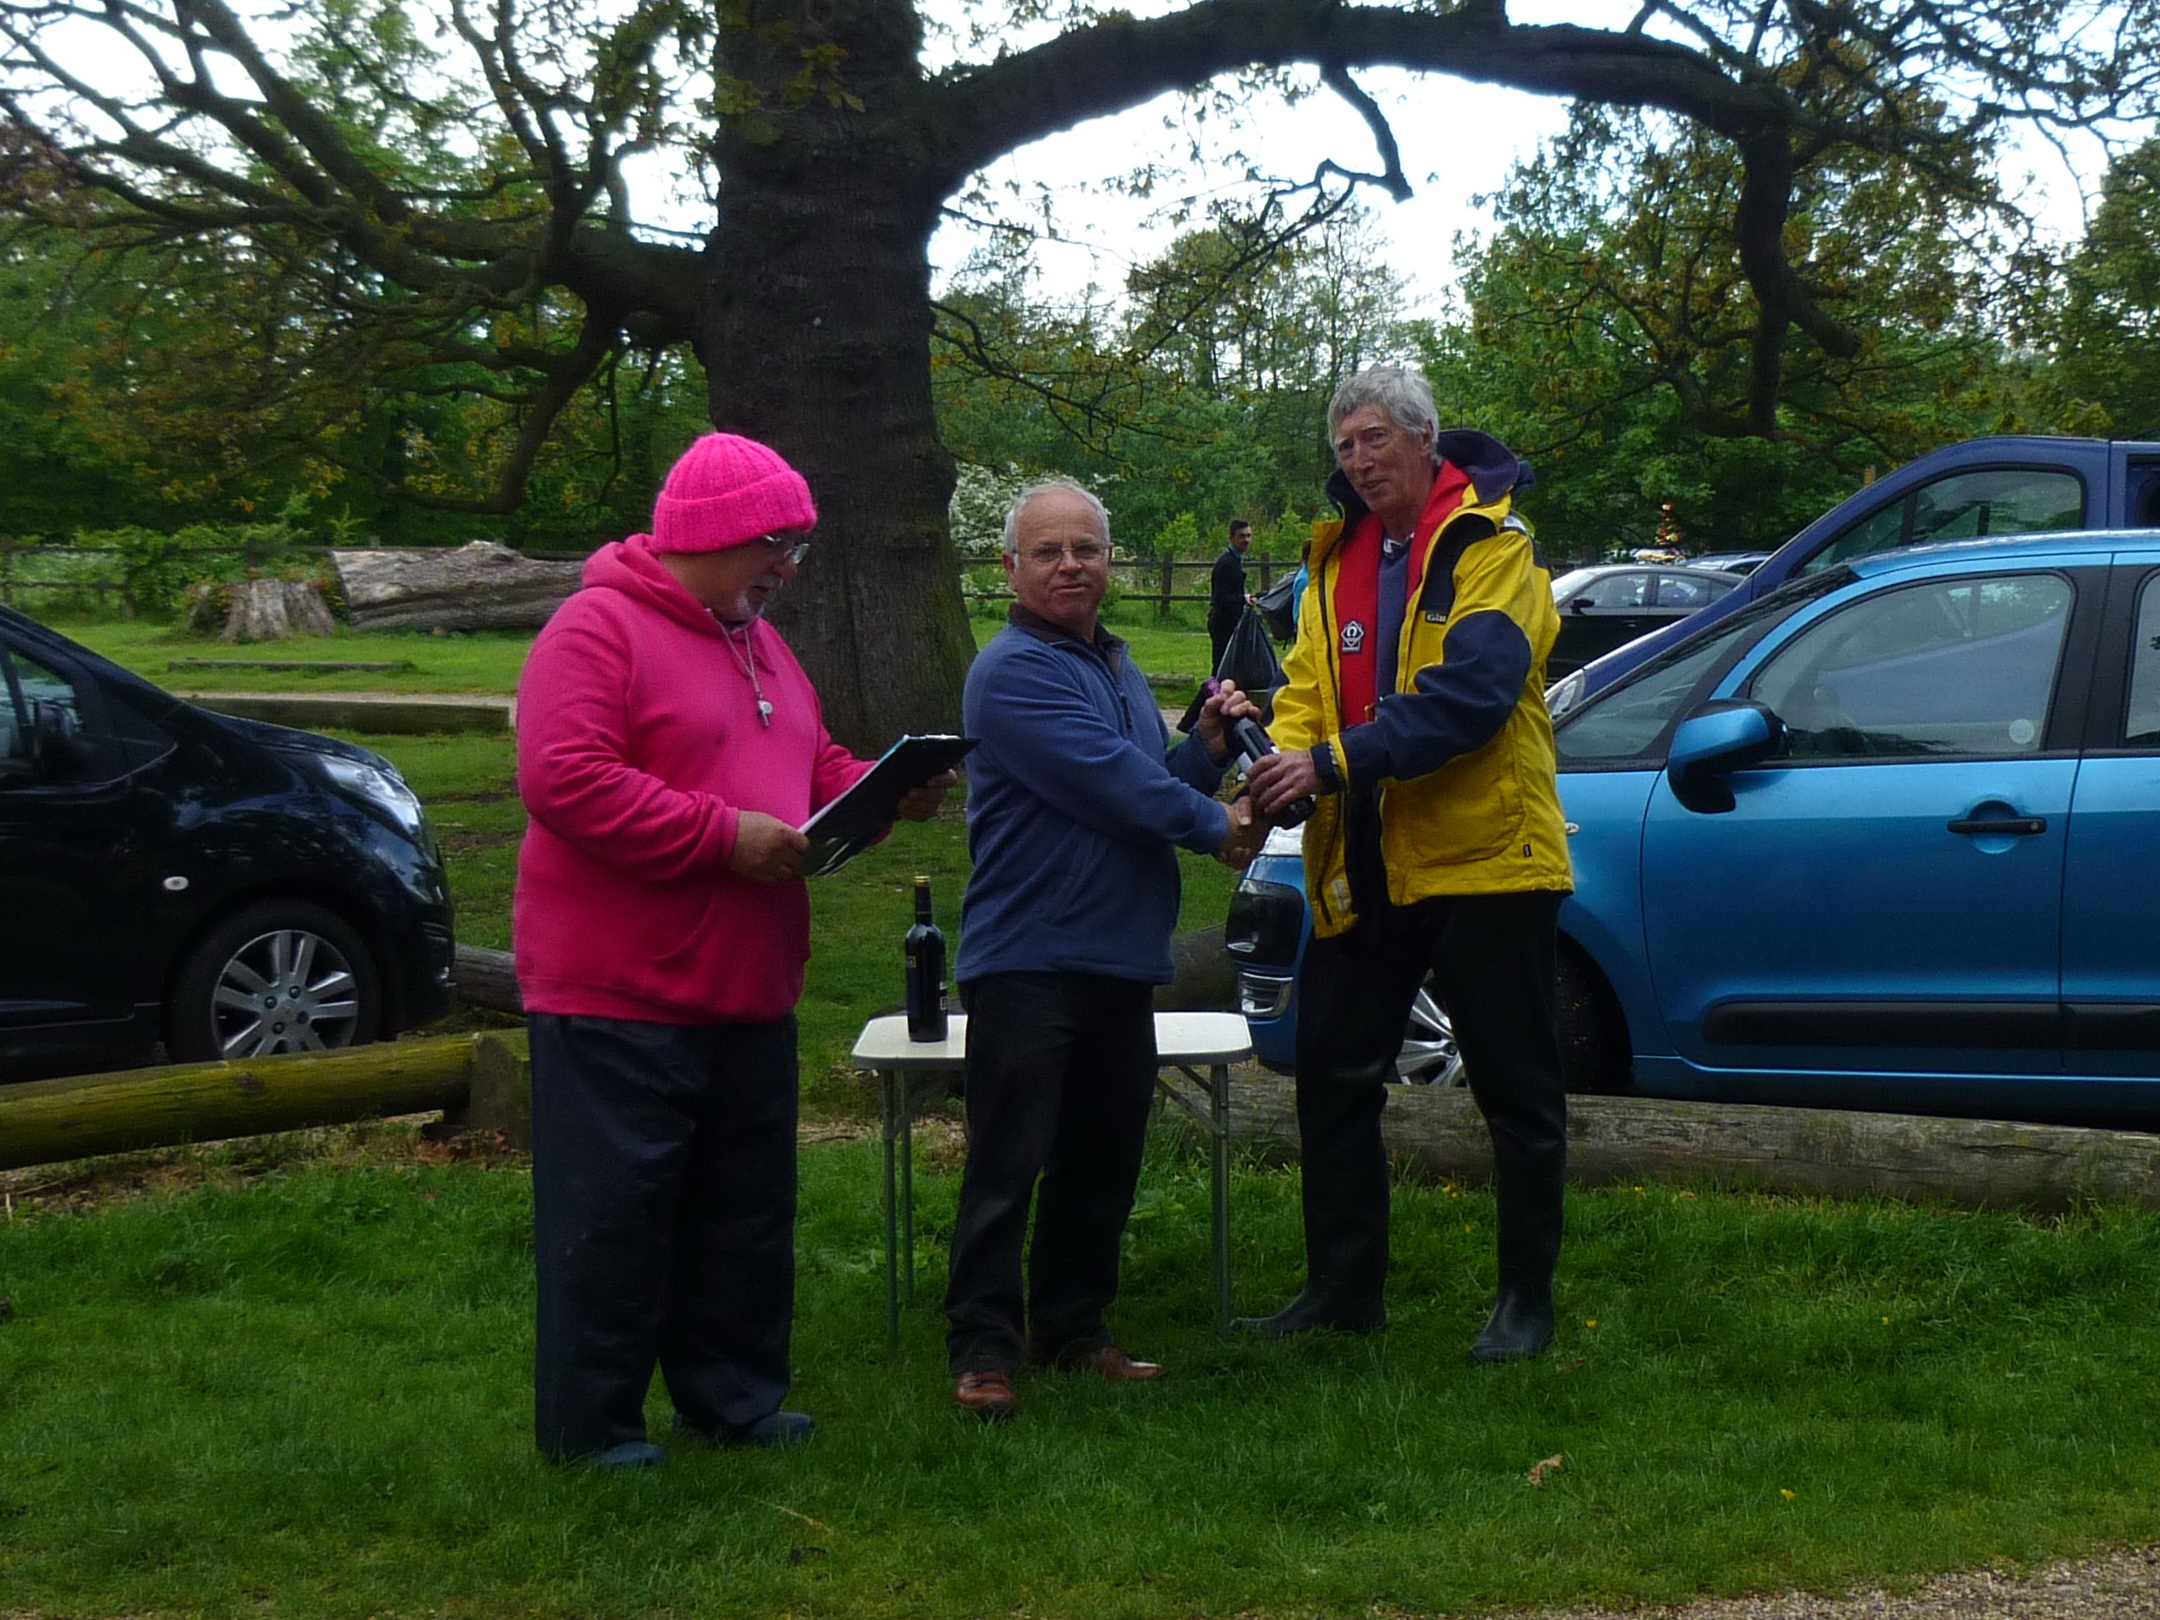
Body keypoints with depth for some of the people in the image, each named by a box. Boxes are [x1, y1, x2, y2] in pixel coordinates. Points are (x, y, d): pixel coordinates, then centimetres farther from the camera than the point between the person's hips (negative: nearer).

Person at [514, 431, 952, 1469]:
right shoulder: (598, 629, -13)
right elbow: (565, 779, -23)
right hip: (619, 998, -9)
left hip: (748, 996, 9)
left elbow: (816, 769, 25)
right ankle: (588, 1425, 10)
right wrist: (724, 835, -23)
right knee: (613, 1216, -1)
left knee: (745, 1209, 16)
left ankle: (731, 1396, 28)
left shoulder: (759, 643, 17)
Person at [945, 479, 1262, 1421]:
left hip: (1123, 957, 8)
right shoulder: (1014, 671, -12)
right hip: (1027, 959, -8)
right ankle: (984, 1348, 2)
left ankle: (1072, 1325, 25)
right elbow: (1108, 781, -18)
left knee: (1102, 1161, 13)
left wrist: (1208, 746, 4)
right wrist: (1216, 827, -7)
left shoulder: (1118, 668, 18)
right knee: (1007, 1166, -5)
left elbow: (1153, 789, 23)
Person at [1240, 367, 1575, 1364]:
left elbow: (1471, 692, -22)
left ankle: (1527, 1299, 15)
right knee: (1331, 1075, 10)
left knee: (1517, 1093, 4)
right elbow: (1309, 686, 8)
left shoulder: (1491, 544, -9)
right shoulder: (1339, 557, 13)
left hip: (1483, 857, -7)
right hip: (1365, 866, 7)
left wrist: (1336, 761, -28)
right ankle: (1344, 1286, 22)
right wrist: (1282, 764, -14)